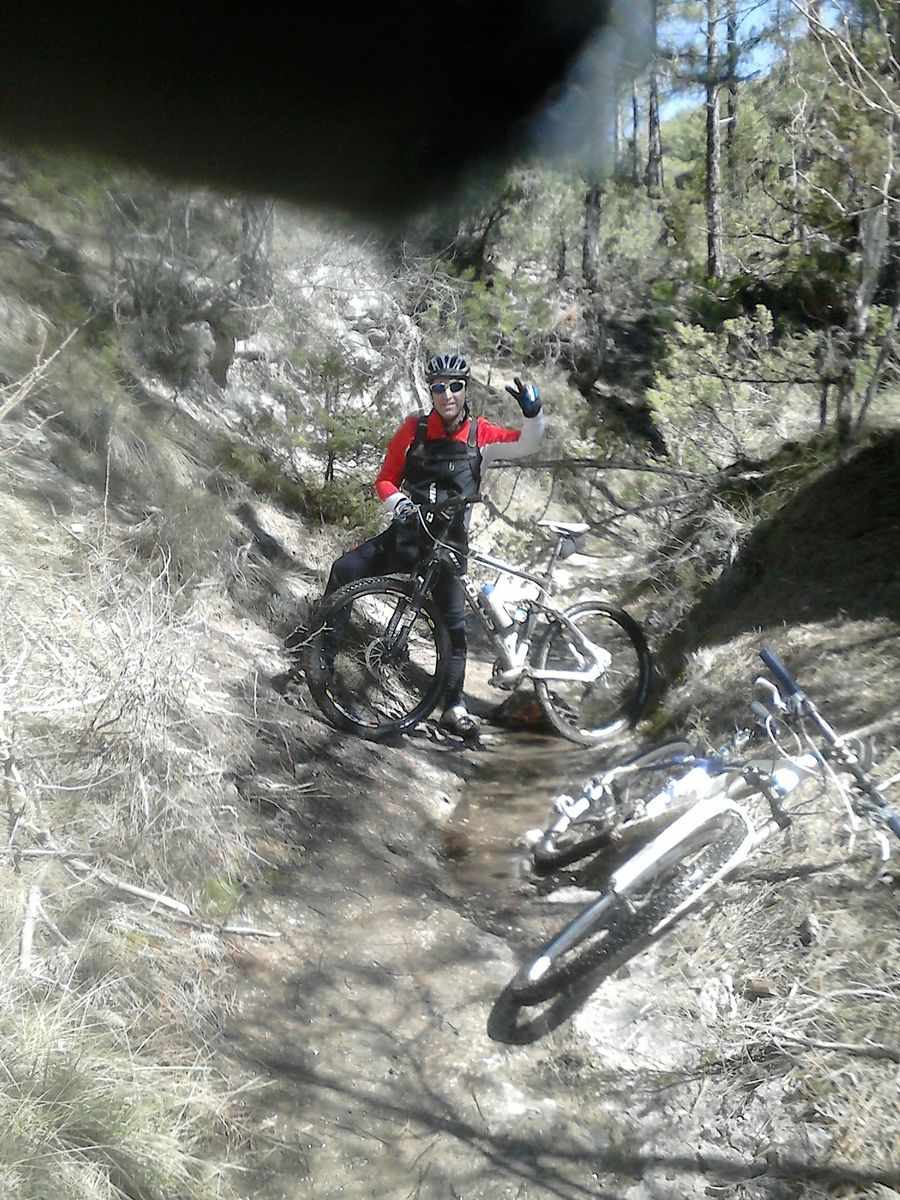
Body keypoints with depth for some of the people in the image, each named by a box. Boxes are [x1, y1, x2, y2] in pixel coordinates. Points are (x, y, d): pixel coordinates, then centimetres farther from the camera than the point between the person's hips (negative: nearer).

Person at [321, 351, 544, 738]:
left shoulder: (480, 434, -2)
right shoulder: (413, 429, -2)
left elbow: (526, 444, -13)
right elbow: (386, 481, 1)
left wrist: (532, 412, -32)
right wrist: (400, 503, -20)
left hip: (446, 545, 0)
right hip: (405, 534, 1)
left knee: (454, 623, -3)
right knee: (345, 570, -19)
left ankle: (453, 706, 9)